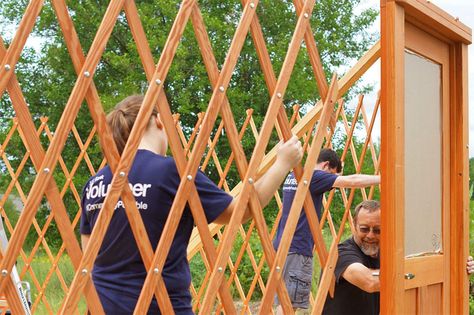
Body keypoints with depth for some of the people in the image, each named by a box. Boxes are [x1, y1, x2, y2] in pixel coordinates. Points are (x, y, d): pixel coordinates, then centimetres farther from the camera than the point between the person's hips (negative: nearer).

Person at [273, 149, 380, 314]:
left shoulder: (292, 176, 16)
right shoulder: (313, 176, -10)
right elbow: (352, 181, -14)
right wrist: (382, 178, -8)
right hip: (297, 249, -9)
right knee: (288, 302, -7)